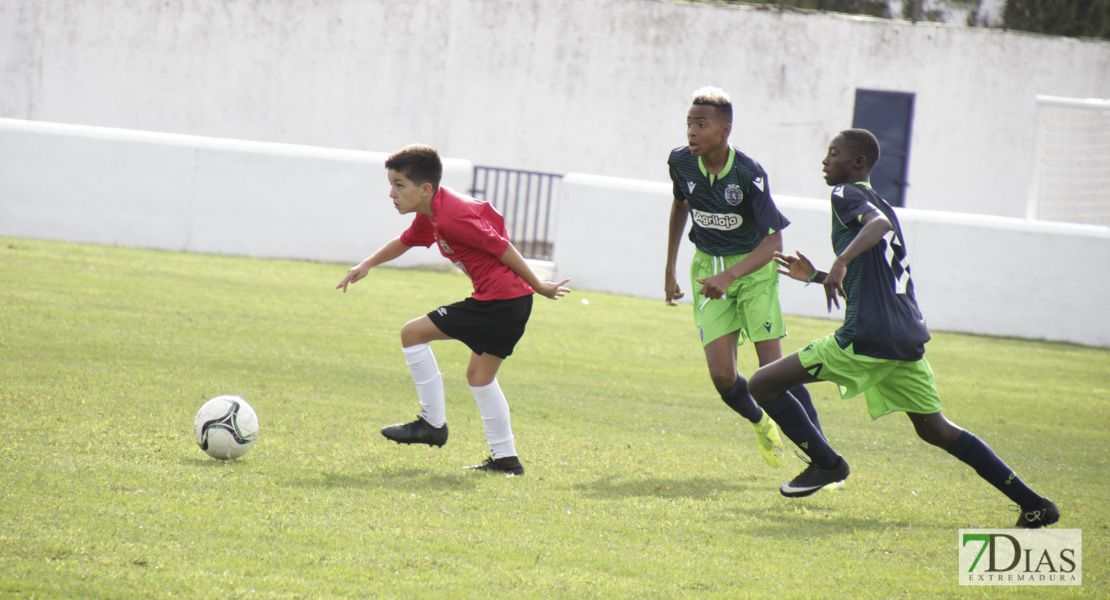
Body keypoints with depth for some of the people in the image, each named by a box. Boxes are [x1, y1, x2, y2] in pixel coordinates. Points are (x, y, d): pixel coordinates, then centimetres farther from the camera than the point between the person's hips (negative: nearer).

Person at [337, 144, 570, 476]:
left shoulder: (453, 217, -20)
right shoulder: (429, 216, 12)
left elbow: (502, 249, -17)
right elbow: (405, 241, 32)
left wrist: (539, 287, -9)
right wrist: (366, 265, 21)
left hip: (498, 300, -11)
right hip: (514, 302, 11)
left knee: (413, 333, -5)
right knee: (480, 375, 22)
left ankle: (433, 423, 1)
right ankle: (505, 458, 25)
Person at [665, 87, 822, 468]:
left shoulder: (749, 174, -23)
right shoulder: (681, 162, -8)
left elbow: (774, 240, -26)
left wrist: (731, 276, -40)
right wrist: (670, 269, 20)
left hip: (753, 268, -4)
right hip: (708, 267, 4)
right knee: (722, 376, -9)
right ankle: (761, 424, 23)